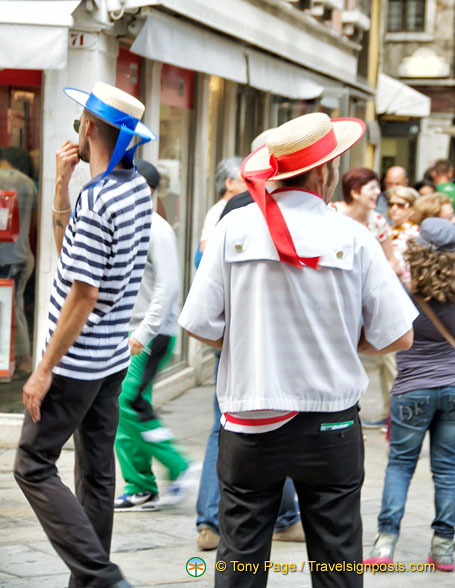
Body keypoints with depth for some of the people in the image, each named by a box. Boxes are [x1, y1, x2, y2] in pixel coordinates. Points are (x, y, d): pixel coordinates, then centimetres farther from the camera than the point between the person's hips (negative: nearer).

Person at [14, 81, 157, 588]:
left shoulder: (97, 200, -22)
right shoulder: (138, 189, 6)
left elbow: (83, 295, -23)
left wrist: (44, 370, -18)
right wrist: (62, 183, 4)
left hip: (76, 360, -9)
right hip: (113, 357, 9)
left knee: (33, 465, -2)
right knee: (96, 469, 13)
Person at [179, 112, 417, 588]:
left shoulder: (236, 227, -5)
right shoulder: (353, 237, -7)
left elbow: (200, 325, -5)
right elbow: (397, 337, -4)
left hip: (250, 424, 1)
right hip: (331, 428, -1)